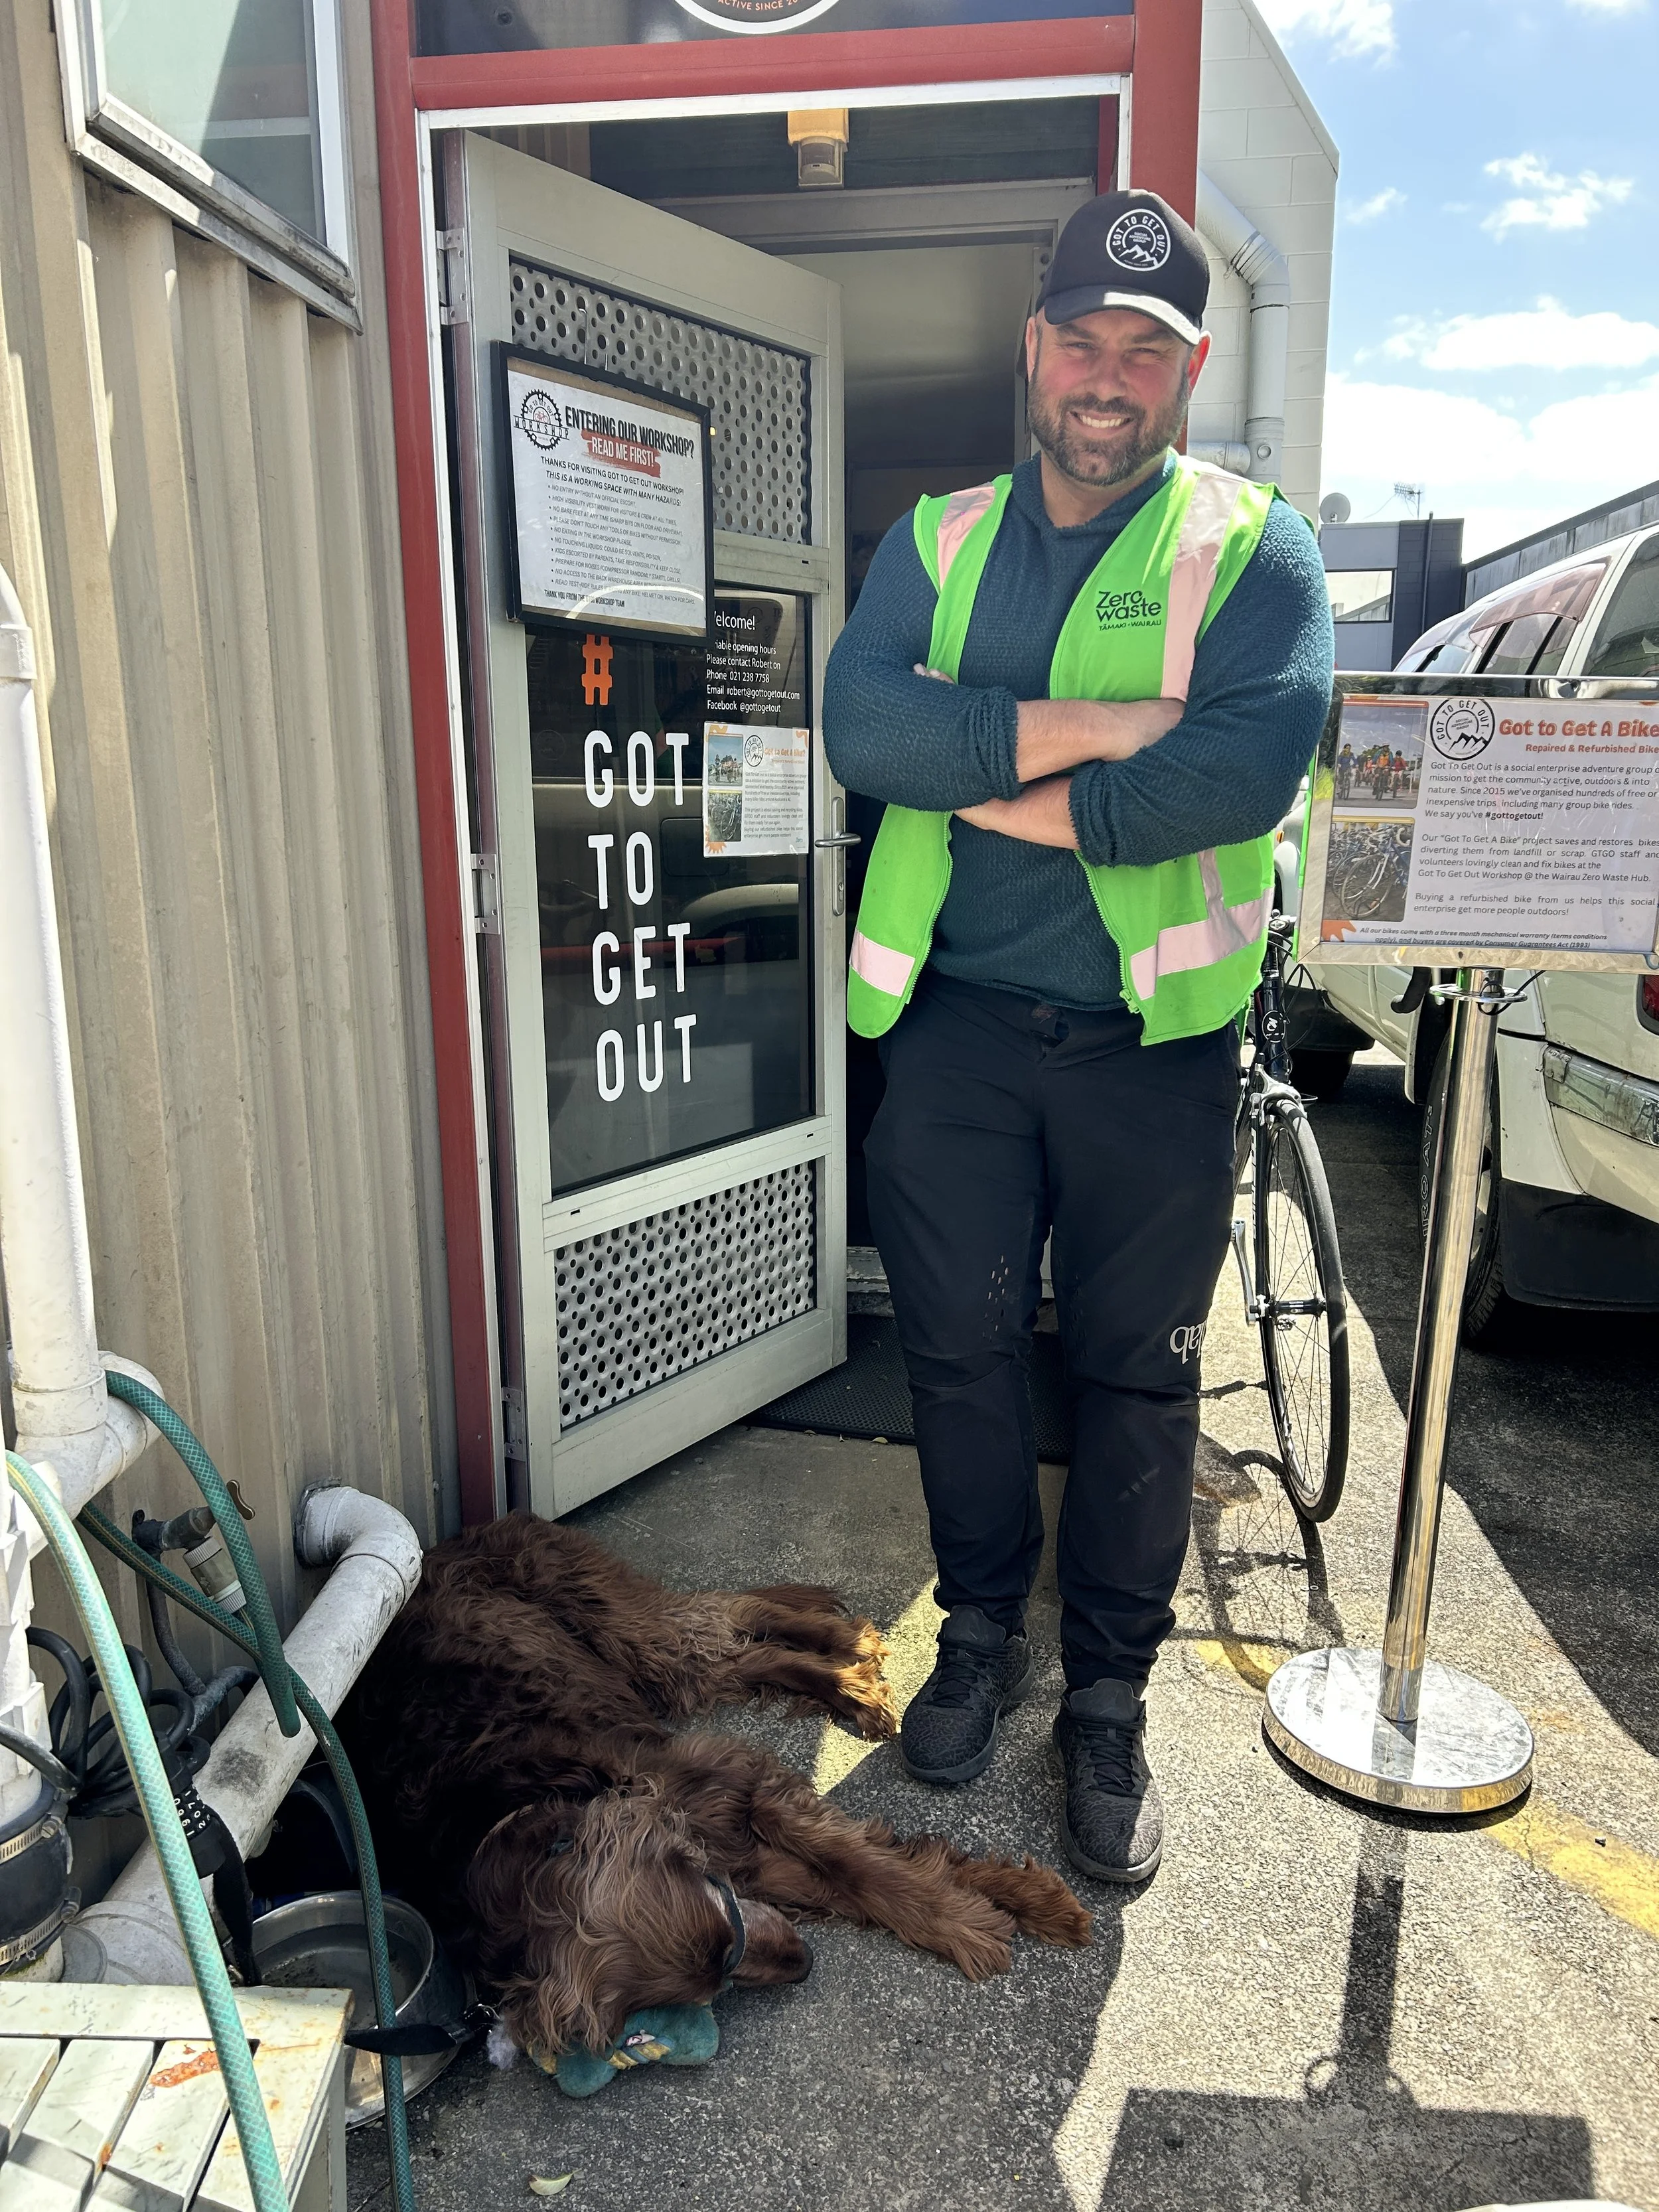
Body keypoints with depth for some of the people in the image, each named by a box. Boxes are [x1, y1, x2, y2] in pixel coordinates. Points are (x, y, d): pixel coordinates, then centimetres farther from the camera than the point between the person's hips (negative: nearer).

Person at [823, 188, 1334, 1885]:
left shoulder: (1253, 548, 1)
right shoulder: (934, 542, 9)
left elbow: (1247, 769, -19)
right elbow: (862, 727, -11)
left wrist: (988, 787, -16)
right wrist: (1096, 727, -19)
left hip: (1152, 1036, -2)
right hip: (953, 1023, 2)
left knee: (1137, 1377, 8)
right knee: (959, 1346, 12)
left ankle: (1109, 1699, 28)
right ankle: (981, 1630, 36)